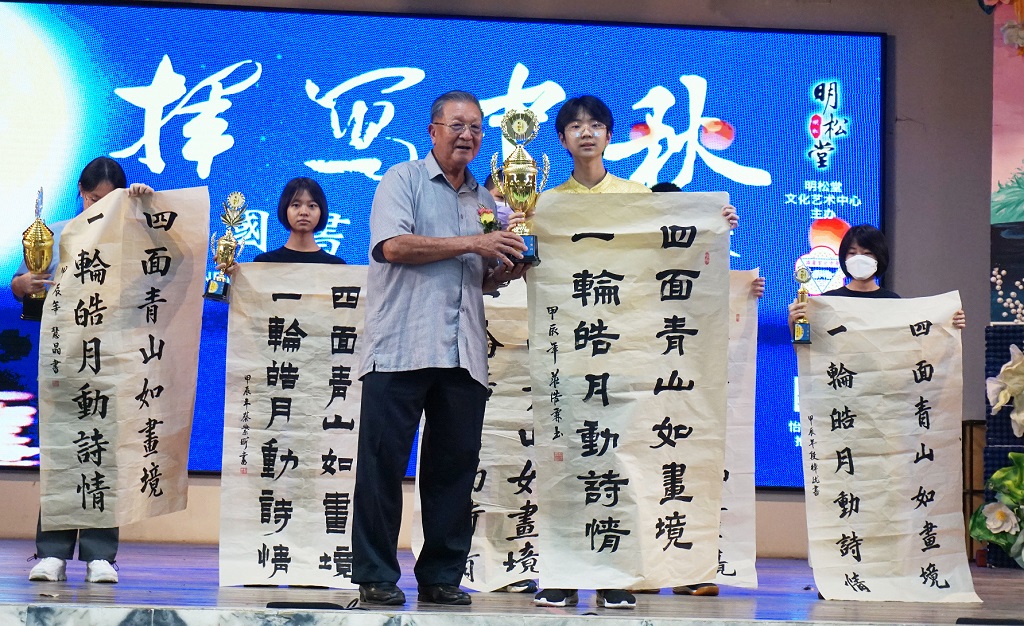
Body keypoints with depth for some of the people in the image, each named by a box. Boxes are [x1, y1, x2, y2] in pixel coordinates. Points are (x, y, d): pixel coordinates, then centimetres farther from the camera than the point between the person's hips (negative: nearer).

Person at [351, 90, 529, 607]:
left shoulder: (485, 201, 21)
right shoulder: (403, 181, 4)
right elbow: (394, 245, -12)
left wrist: (505, 270, 4)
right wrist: (472, 244, -13)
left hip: (463, 356, 5)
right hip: (401, 349, -5)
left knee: (455, 466, 4)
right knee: (384, 463, -3)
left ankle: (442, 577, 11)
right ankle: (376, 577, 3)